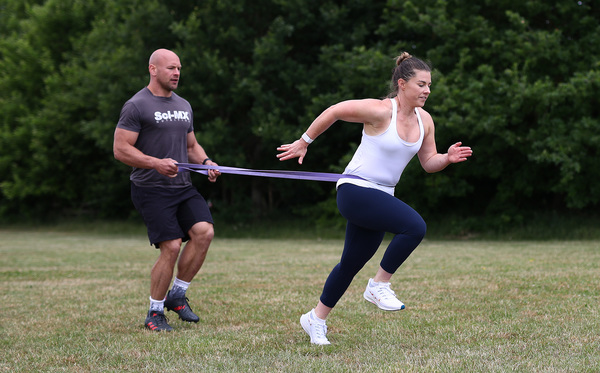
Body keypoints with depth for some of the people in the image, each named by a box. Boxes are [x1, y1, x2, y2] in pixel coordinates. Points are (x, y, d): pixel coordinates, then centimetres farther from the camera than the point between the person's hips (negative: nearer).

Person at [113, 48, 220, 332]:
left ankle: (177, 295, 2)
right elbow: (120, 149, -10)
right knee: (171, 247, -15)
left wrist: (206, 162, 4)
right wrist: (156, 163, -22)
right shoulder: (137, 106, -5)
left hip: (183, 187, 7)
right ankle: (155, 313, 2)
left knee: (204, 231, -15)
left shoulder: (183, 106, 18)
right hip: (151, 190, -6)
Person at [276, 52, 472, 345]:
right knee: (415, 226, -25)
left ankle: (316, 319, 30)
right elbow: (334, 111, -10)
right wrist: (304, 141, -3)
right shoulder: (380, 111, -17)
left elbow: (429, 162, 13)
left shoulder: (424, 120, 5)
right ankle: (379, 285, -9)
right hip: (355, 191, -8)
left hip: (381, 197, 8)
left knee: (351, 264, 13)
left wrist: (448, 158, -8)